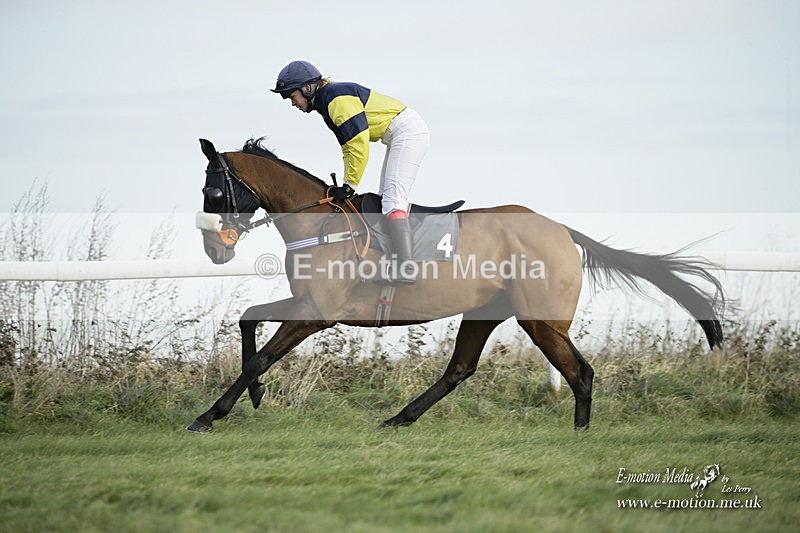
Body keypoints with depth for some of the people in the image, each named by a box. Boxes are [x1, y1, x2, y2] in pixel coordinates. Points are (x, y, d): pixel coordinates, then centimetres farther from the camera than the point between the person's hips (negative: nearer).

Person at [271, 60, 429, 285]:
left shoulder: (337, 99, -19)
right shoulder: (326, 104, 14)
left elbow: (359, 143, -23)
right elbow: (348, 147, 19)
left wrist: (349, 186, -18)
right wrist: (345, 185, 10)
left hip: (408, 130, -11)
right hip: (400, 137, 11)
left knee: (393, 198, -18)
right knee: (387, 197, 10)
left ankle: (406, 269, -25)